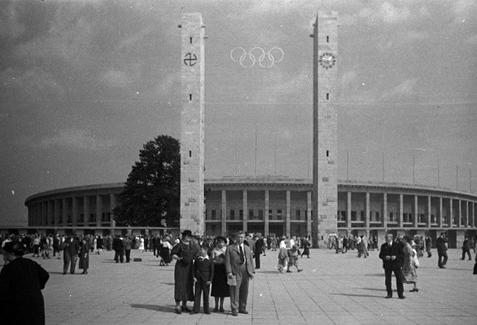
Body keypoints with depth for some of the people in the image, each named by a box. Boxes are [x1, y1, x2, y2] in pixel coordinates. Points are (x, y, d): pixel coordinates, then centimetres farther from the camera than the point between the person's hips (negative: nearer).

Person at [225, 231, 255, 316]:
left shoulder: (247, 248, 18)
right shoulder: (230, 248, 3)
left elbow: (250, 260, 17)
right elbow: (227, 261, -3)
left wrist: (252, 271, 6)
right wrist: (229, 272, -13)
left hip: (246, 273, 4)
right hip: (235, 272, -4)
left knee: (244, 291, 7)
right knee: (235, 291, -5)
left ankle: (242, 308, 18)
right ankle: (234, 309, -1)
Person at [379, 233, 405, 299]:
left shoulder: (397, 245, 2)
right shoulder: (383, 246, 9)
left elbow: (401, 254, 1)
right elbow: (380, 255, 7)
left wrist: (396, 257, -16)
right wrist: (385, 257, -13)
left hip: (396, 264, -2)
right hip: (387, 266, 2)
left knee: (399, 279, -5)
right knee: (388, 280, 1)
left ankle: (401, 294, -2)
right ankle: (389, 294, 10)